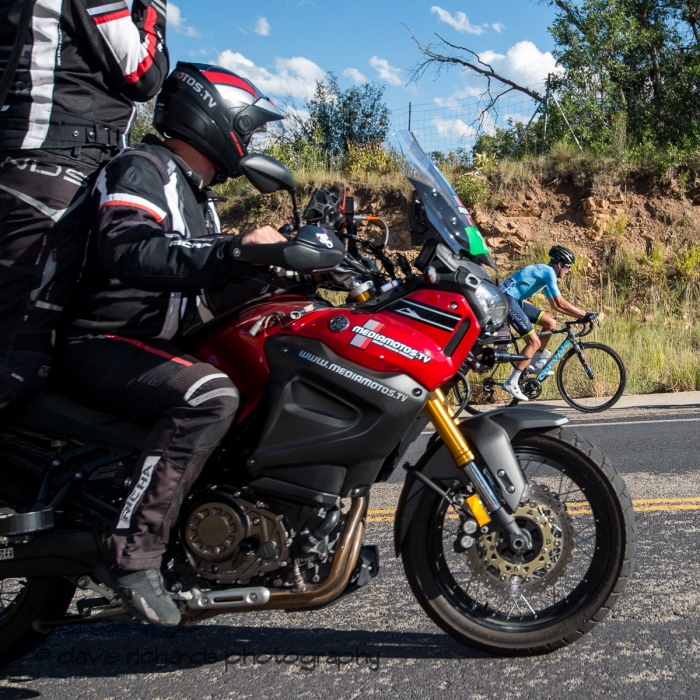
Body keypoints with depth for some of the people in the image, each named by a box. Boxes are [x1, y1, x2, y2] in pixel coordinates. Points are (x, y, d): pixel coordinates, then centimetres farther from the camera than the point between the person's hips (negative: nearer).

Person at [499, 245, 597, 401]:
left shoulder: (545, 272, 18)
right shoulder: (549, 272, -12)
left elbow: (555, 305, 23)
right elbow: (561, 303, -18)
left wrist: (579, 315, 17)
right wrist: (585, 314, -12)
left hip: (515, 300, 10)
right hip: (507, 299, -10)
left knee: (550, 323, 9)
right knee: (534, 342, -12)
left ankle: (536, 362, 14)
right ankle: (511, 383, -11)